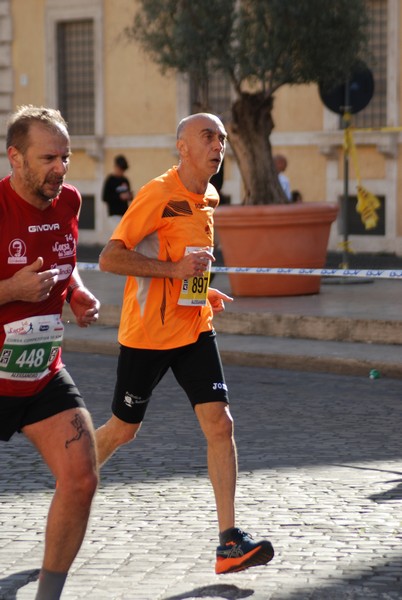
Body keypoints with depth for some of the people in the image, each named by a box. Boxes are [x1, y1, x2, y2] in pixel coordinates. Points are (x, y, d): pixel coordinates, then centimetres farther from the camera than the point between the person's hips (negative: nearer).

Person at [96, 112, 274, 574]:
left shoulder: (209, 198, 9)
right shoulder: (158, 195, -15)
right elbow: (109, 259, -19)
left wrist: (203, 290, 10)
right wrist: (174, 269, -25)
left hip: (194, 331, 6)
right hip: (146, 333, -6)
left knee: (220, 423, -9)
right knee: (122, 429, 9)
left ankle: (229, 542, -10)